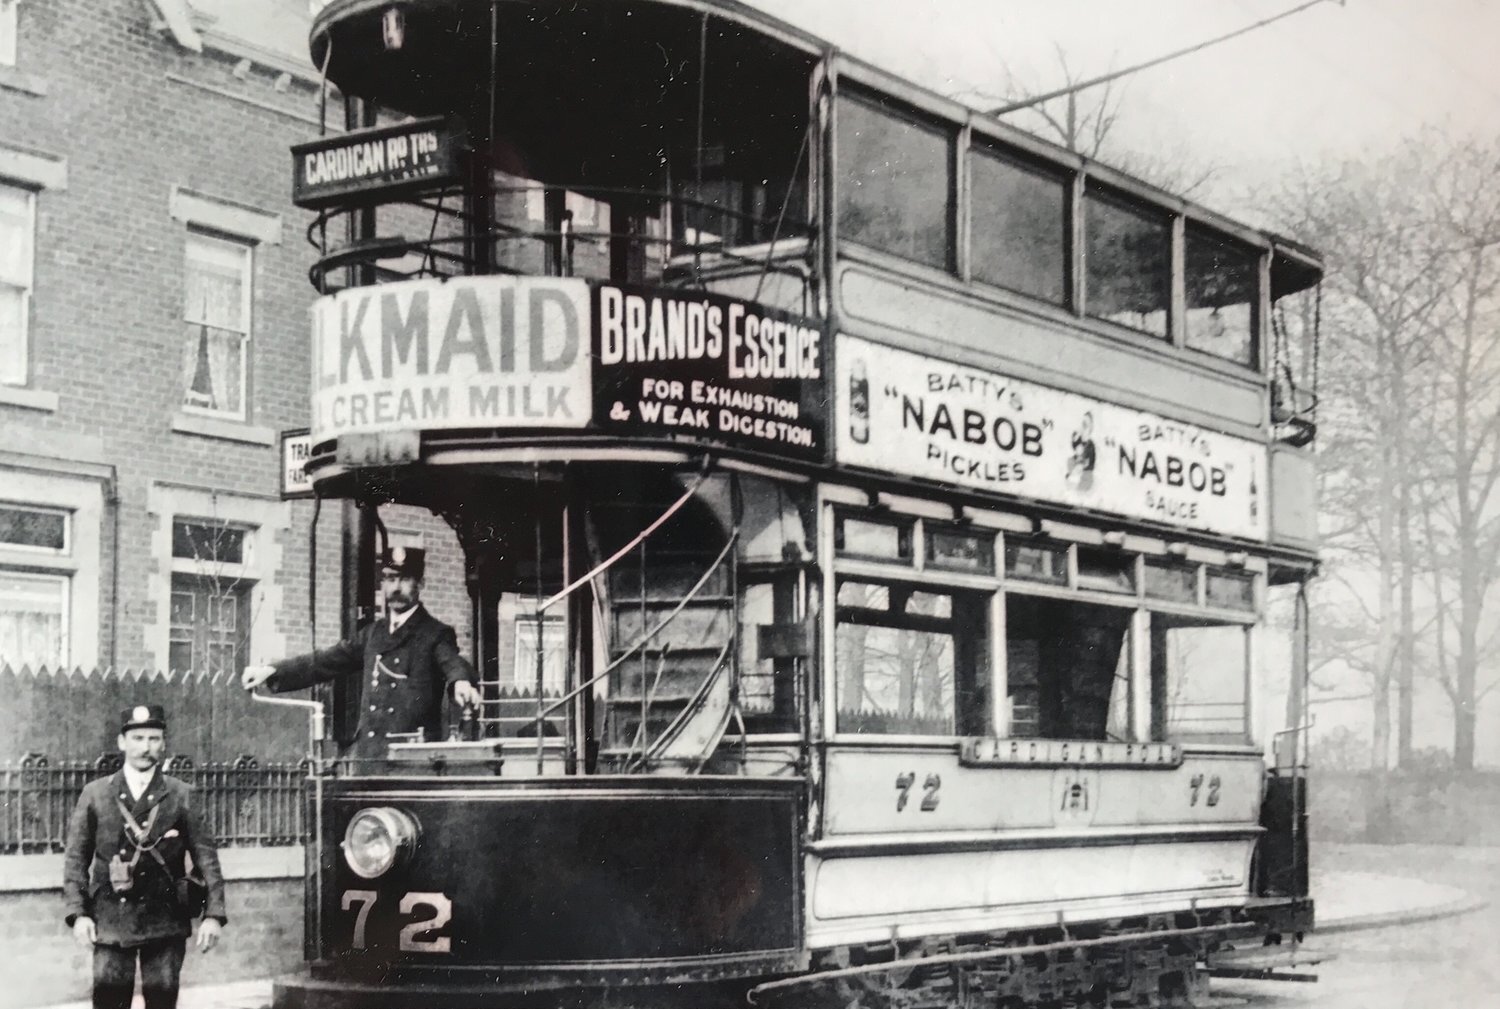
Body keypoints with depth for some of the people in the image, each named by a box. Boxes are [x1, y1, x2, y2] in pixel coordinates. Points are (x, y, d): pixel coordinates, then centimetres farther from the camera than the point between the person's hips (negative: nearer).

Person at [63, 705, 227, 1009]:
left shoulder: (181, 796, 4)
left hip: (165, 921, 0)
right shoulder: (95, 794, 6)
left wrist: (213, 914, -6)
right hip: (111, 921, 0)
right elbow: (76, 858, 6)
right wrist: (78, 913, -4)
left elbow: (205, 856, 2)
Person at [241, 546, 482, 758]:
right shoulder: (373, 633, 21)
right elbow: (325, 661, 23)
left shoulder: (436, 634, 3)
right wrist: (272, 671, 14)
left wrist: (461, 682, -40)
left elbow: (452, 663, -16)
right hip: (366, 752, 5)